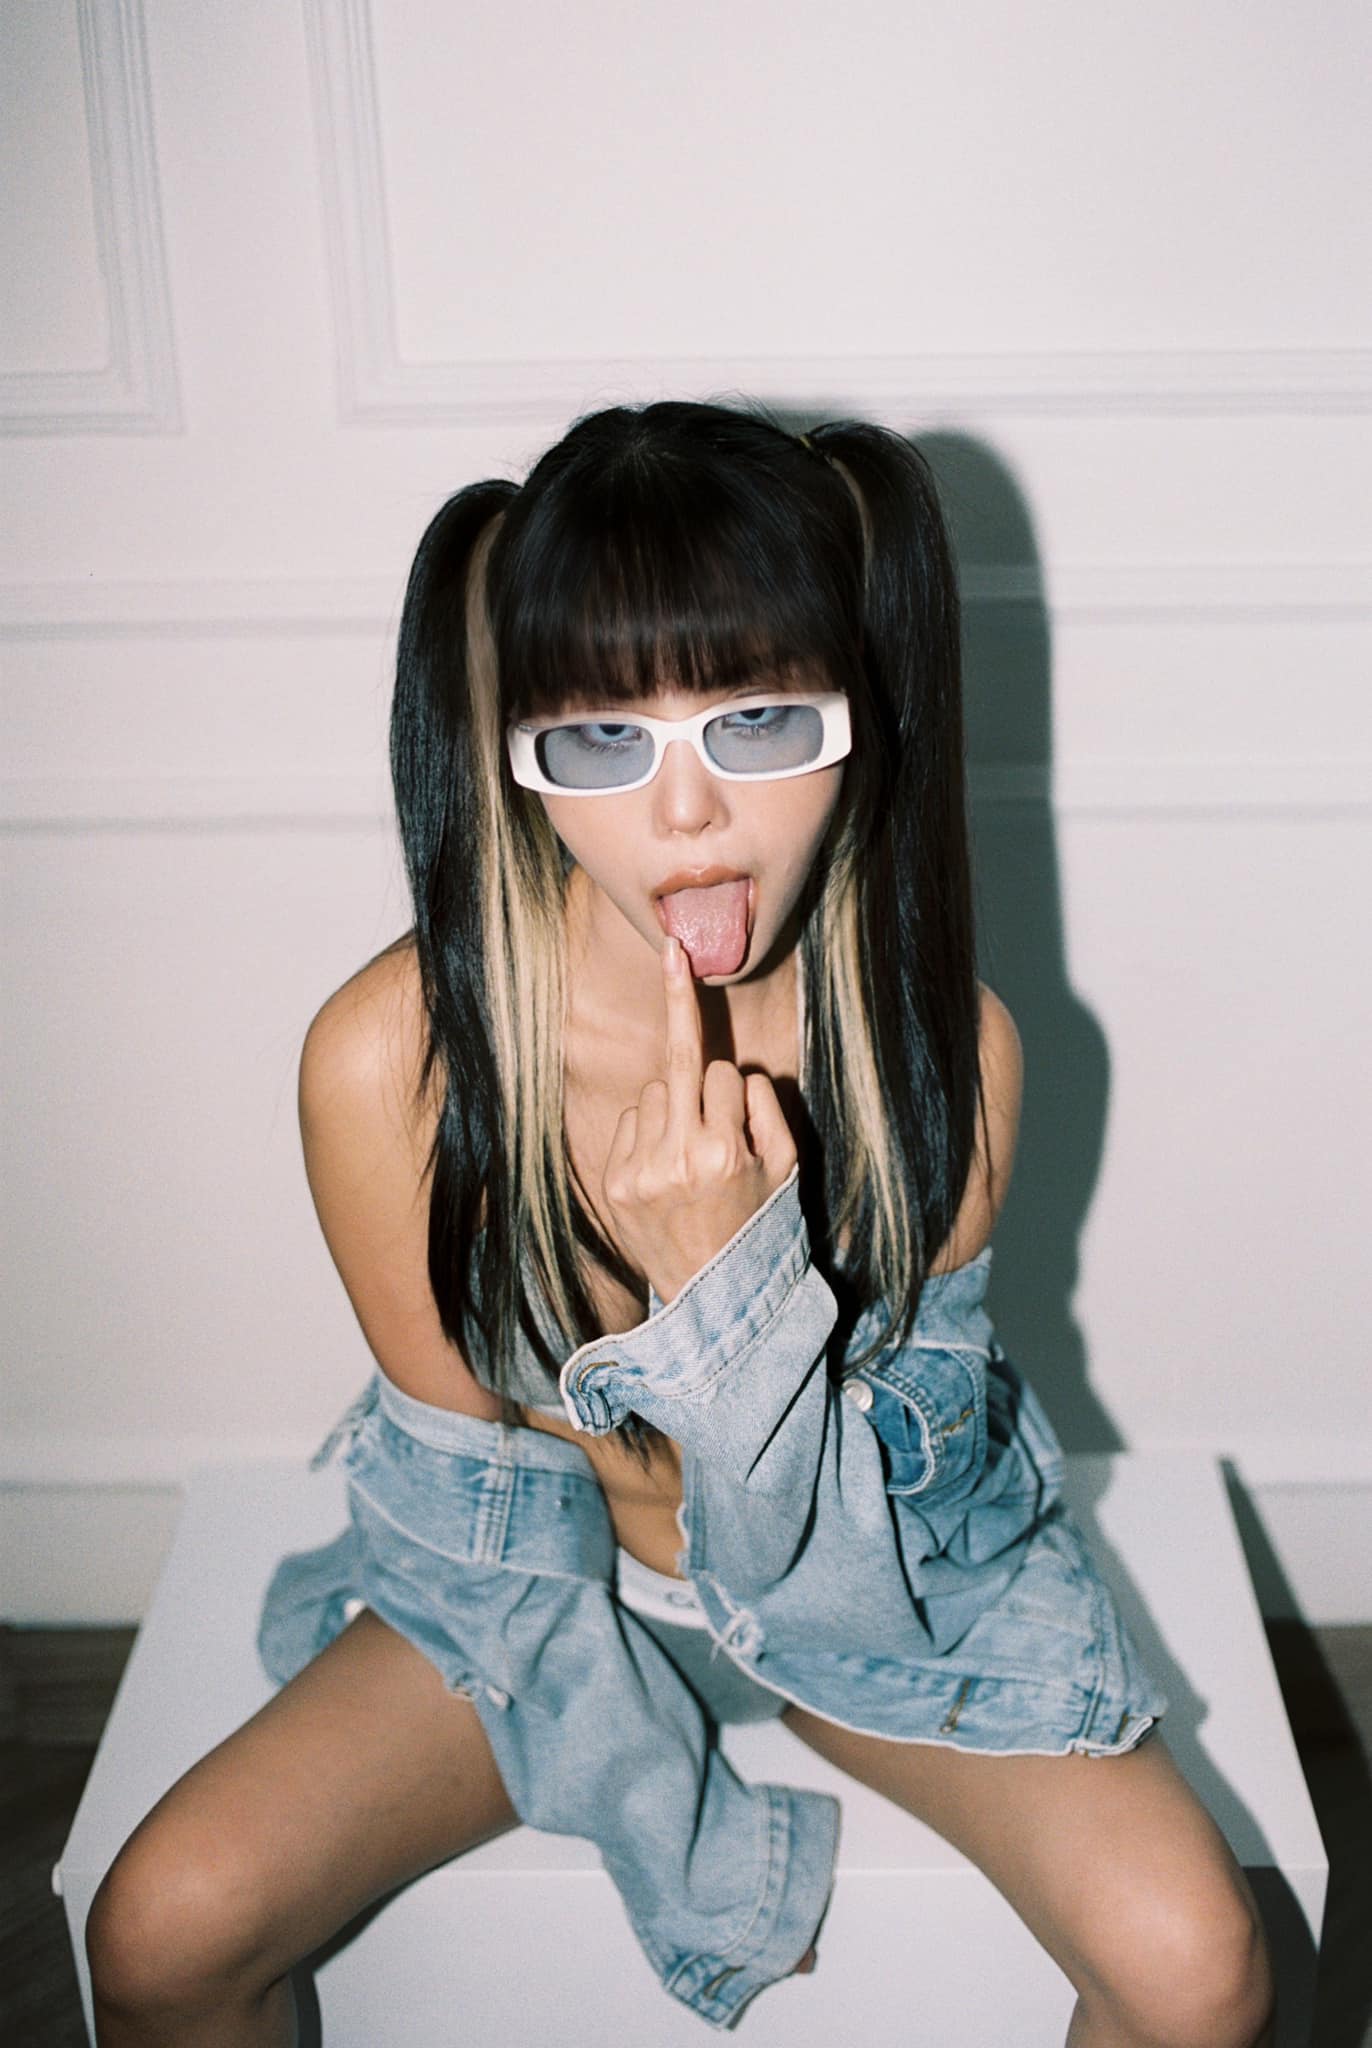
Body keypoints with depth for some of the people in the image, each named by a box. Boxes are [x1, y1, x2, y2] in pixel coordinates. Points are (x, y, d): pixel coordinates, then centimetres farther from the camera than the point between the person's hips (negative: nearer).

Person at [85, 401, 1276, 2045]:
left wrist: (732, 1273, -36)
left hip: (885, 1557, 1)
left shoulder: (946, 1044, -24)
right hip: (526, 1574, 0)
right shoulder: (388, 1057, -27)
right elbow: (490, 1490, -13)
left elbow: (817, 1539, -18)